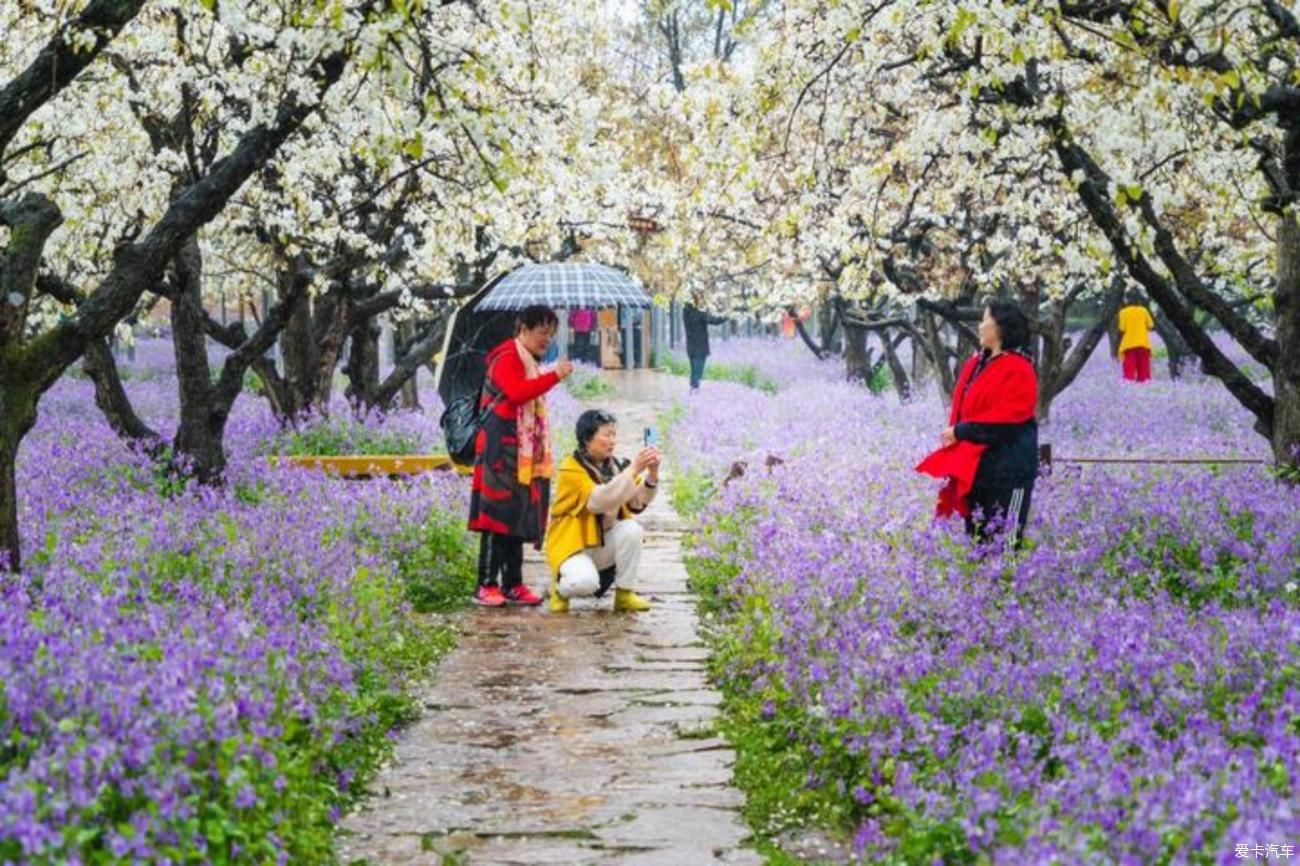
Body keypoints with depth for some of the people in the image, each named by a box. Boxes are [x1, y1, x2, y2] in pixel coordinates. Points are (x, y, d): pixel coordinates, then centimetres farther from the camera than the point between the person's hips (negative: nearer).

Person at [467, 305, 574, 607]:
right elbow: (516, 392, -26)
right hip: (503, 449, -9)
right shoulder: (507, 358, -9)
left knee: (520, 518, 8)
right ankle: (486, 586, -10)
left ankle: (513, 585, 11)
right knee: (498, 516, -10)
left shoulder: (530, 363, 20)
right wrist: (554, 376, -27)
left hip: (524, 453, 9)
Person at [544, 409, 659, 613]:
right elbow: (599, 501, -33)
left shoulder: (613, 465, 1)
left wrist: (652, 474, -25)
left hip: (605, 541, 6)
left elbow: (638, 503, -8)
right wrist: (633, 469, -36)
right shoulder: (571, 468, -17)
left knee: (632, 529, -25)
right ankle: (560, 587, 3)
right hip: (573, 545, -6)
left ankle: (624, 594, -8)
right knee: (585, 582, -35)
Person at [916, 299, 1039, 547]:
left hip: (1006, 470, -9)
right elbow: (961, 409, 17)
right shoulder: (975, 364, 13)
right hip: (974, 467, 9)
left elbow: (1006, 419, -21)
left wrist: (960, 432, -16)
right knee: (976, 535, 14)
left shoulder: (1017, 370, -13)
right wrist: (953, 433, 0)